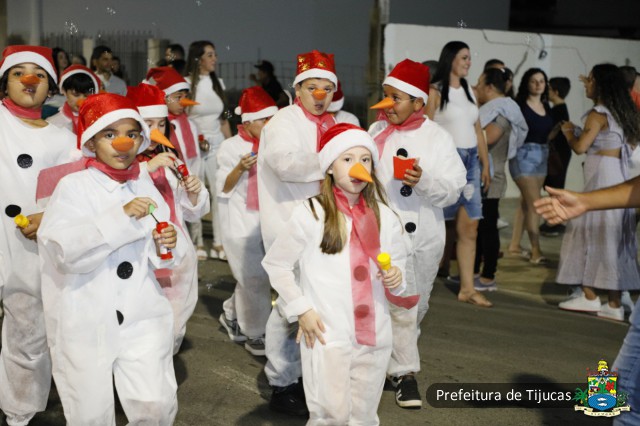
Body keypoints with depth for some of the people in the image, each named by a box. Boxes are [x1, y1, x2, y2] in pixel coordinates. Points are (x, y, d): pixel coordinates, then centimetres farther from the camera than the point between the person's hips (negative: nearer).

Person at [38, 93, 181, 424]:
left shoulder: (144, 186, 6)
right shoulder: (73, 186, -8)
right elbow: (65, 252, -21)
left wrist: (166, 246, -12)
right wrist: (121, 216, -25)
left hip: (142, 317, 3)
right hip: (84, 322, -3)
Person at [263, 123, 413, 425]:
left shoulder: (384, 217, 6)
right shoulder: (310, 214, -6)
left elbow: (399, 263, 18)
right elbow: (275, 264, 1)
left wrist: (397, 277, -5)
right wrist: (301, 309, -5)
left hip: (374, 337, 4)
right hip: (327, 335, -4)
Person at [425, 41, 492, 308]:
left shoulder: (468, 91, 16)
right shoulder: (436, 91, -3)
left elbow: (478, 131, 18)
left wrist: (485, 165, 14)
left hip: (470, 161, 6)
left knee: (469, 226, 1)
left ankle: (467, 288, 4)